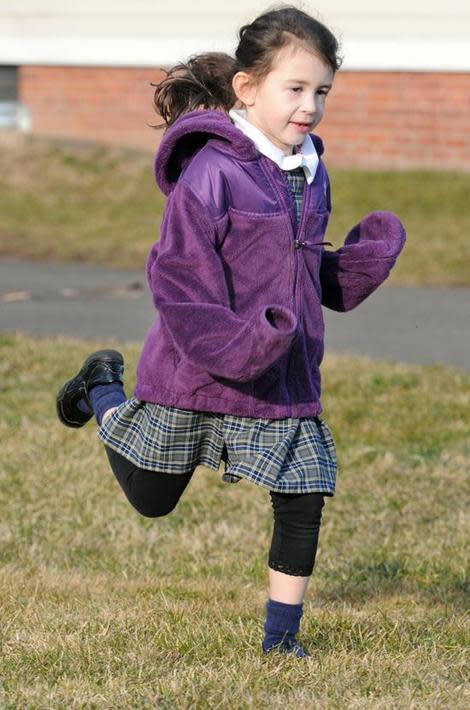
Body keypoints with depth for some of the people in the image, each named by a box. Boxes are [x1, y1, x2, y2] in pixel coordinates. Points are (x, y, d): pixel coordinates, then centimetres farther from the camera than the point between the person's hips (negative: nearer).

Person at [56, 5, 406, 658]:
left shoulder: (309, 173, 6)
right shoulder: (212, 170, -20)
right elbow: (178, 273, -21)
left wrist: (369, 257, 2)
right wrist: (227, 346, -30)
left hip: (283, 379, 5)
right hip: (197, 376, -5)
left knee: (303, 506, -1)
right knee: (152, 499, 15)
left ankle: (281, 637, 17)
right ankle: (102, 389, 42)